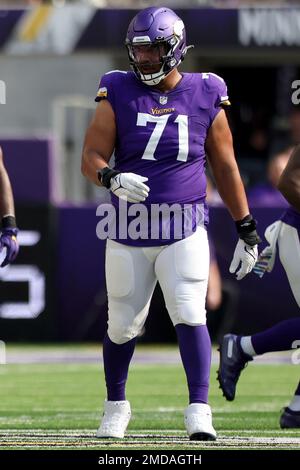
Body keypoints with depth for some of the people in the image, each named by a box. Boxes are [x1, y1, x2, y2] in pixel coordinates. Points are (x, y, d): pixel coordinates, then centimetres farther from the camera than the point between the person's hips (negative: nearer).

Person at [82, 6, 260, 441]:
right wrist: (112, 178, -26)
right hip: (128, 232, 1)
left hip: (186, 230, -1)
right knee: (123, 324, 9)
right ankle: (115, 405, 30)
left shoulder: (205, 96, 1)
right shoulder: (119, 94, 0)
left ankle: (199, 411, -13)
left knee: (189, 315, -15)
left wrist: (246, 229, 9)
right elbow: (91, 158, -3)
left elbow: (225, 167, 9)